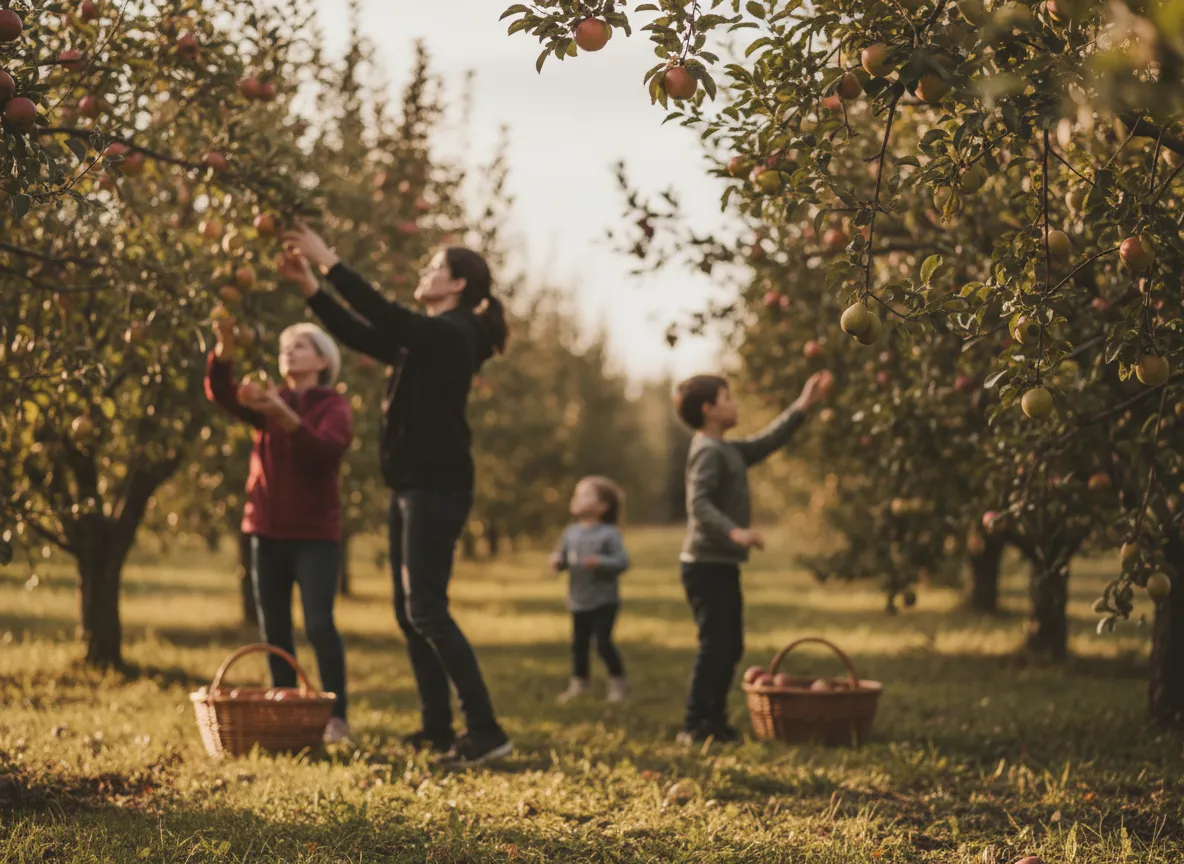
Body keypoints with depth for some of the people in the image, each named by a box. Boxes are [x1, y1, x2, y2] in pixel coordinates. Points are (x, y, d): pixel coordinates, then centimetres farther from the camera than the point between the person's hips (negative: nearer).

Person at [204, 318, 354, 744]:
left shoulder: (334, 406, -1)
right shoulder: (269, 401, 10)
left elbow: (324, 450, -21)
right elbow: (220, 391, -8)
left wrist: (283, 415, -36)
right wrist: (225, 345, -26)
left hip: (315, 533, -4)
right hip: (267, 531, 4)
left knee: (319, 625, -12)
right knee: (273, 628, 5)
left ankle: (336, 717, -6)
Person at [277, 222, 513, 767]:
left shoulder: (452, 333, -11)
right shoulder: (426, 339, 17)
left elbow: (383, 317, -22)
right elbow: (362, 335, 18)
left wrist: (330, 262, -18)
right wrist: (309, 287, 11)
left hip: (437, 487, -10)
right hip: (413, 486, 10)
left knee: (426, 610, -13)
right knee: (410, 611, 11)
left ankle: (485, 731, -13)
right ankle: (438, 729, 16)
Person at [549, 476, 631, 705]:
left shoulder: (609, 534, -13)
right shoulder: (571, 532, 4)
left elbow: (622, 561, -18)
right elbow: (562, 555, 12)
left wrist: (600, 562, -31)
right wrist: (557, 562, -10)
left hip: (604, 601, -6)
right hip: (578, 601, 6)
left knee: (603, 642, -8)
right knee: (578, 643, 12)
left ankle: (618, 682, 9)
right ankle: (579, 682, 27)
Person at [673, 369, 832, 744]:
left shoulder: (729, 450, 16)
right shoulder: (708, 451, -14)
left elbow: (768, 440, 24)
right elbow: (698, 504, -24)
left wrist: (803, 405, 23)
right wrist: (734, 531, -35)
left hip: (723, 565, 10)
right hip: (707, 565, -10)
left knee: (730, 647, 13)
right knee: (714, 645, -10)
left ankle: (715, 721, 20)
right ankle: (695, 726, -6)